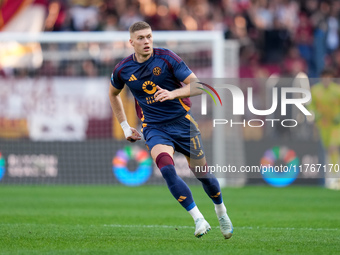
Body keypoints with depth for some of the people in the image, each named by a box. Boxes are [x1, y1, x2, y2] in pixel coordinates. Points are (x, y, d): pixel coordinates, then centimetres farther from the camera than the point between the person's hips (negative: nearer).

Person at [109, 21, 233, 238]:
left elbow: (198, 86, -16)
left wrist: (173, 93, -33)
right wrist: (125, 126, 17)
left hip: (182, 122, -1)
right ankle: (199, 220, -25)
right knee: (167, 169, -27)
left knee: (202, 174, 6)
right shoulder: (123, 70, -1)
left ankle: (221, 210, 37)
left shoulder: (166, 58, -11)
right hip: (154, 128, 1)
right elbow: (113, 94, 21)